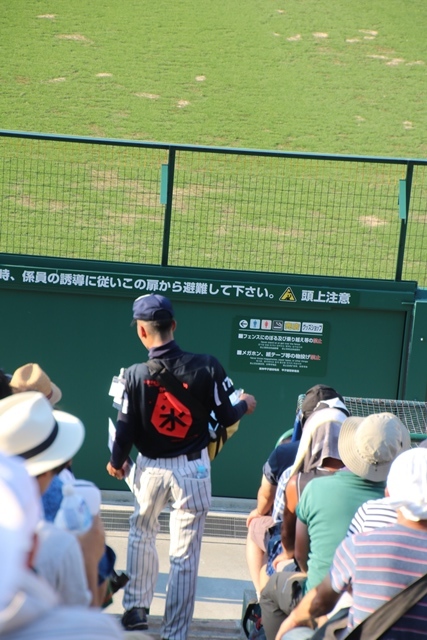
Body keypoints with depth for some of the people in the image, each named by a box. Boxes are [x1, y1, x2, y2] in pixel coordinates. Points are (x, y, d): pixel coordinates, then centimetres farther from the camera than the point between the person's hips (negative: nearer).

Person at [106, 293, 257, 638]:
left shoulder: (136, 375, -14)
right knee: (185, 555, 5)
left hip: (151, 468, 1)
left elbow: (126, 430, -7)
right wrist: (246, 405, 17)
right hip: (192, 468, -1)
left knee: (141, 535, 27)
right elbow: (226, 417, -6)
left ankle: (137, 608, 34)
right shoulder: (206, 366, -14)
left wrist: (116, 463, 14)